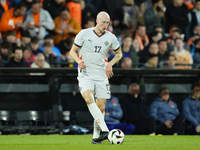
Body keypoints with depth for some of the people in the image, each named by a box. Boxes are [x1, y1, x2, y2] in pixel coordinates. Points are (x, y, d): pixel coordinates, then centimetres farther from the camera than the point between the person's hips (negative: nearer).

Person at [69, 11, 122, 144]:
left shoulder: (111, 37, 3)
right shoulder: (84, 34, -3)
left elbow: (119, 53, 19)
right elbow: (73, 51, 6)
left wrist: (110, 64, 0)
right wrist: (79, 61, -15)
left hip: (101, 75, 3)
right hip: (85, 73, -3)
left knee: (101, 107, 0)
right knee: (89, 98, -28)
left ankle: (96, 136, 16)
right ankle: (105, 130, -35)